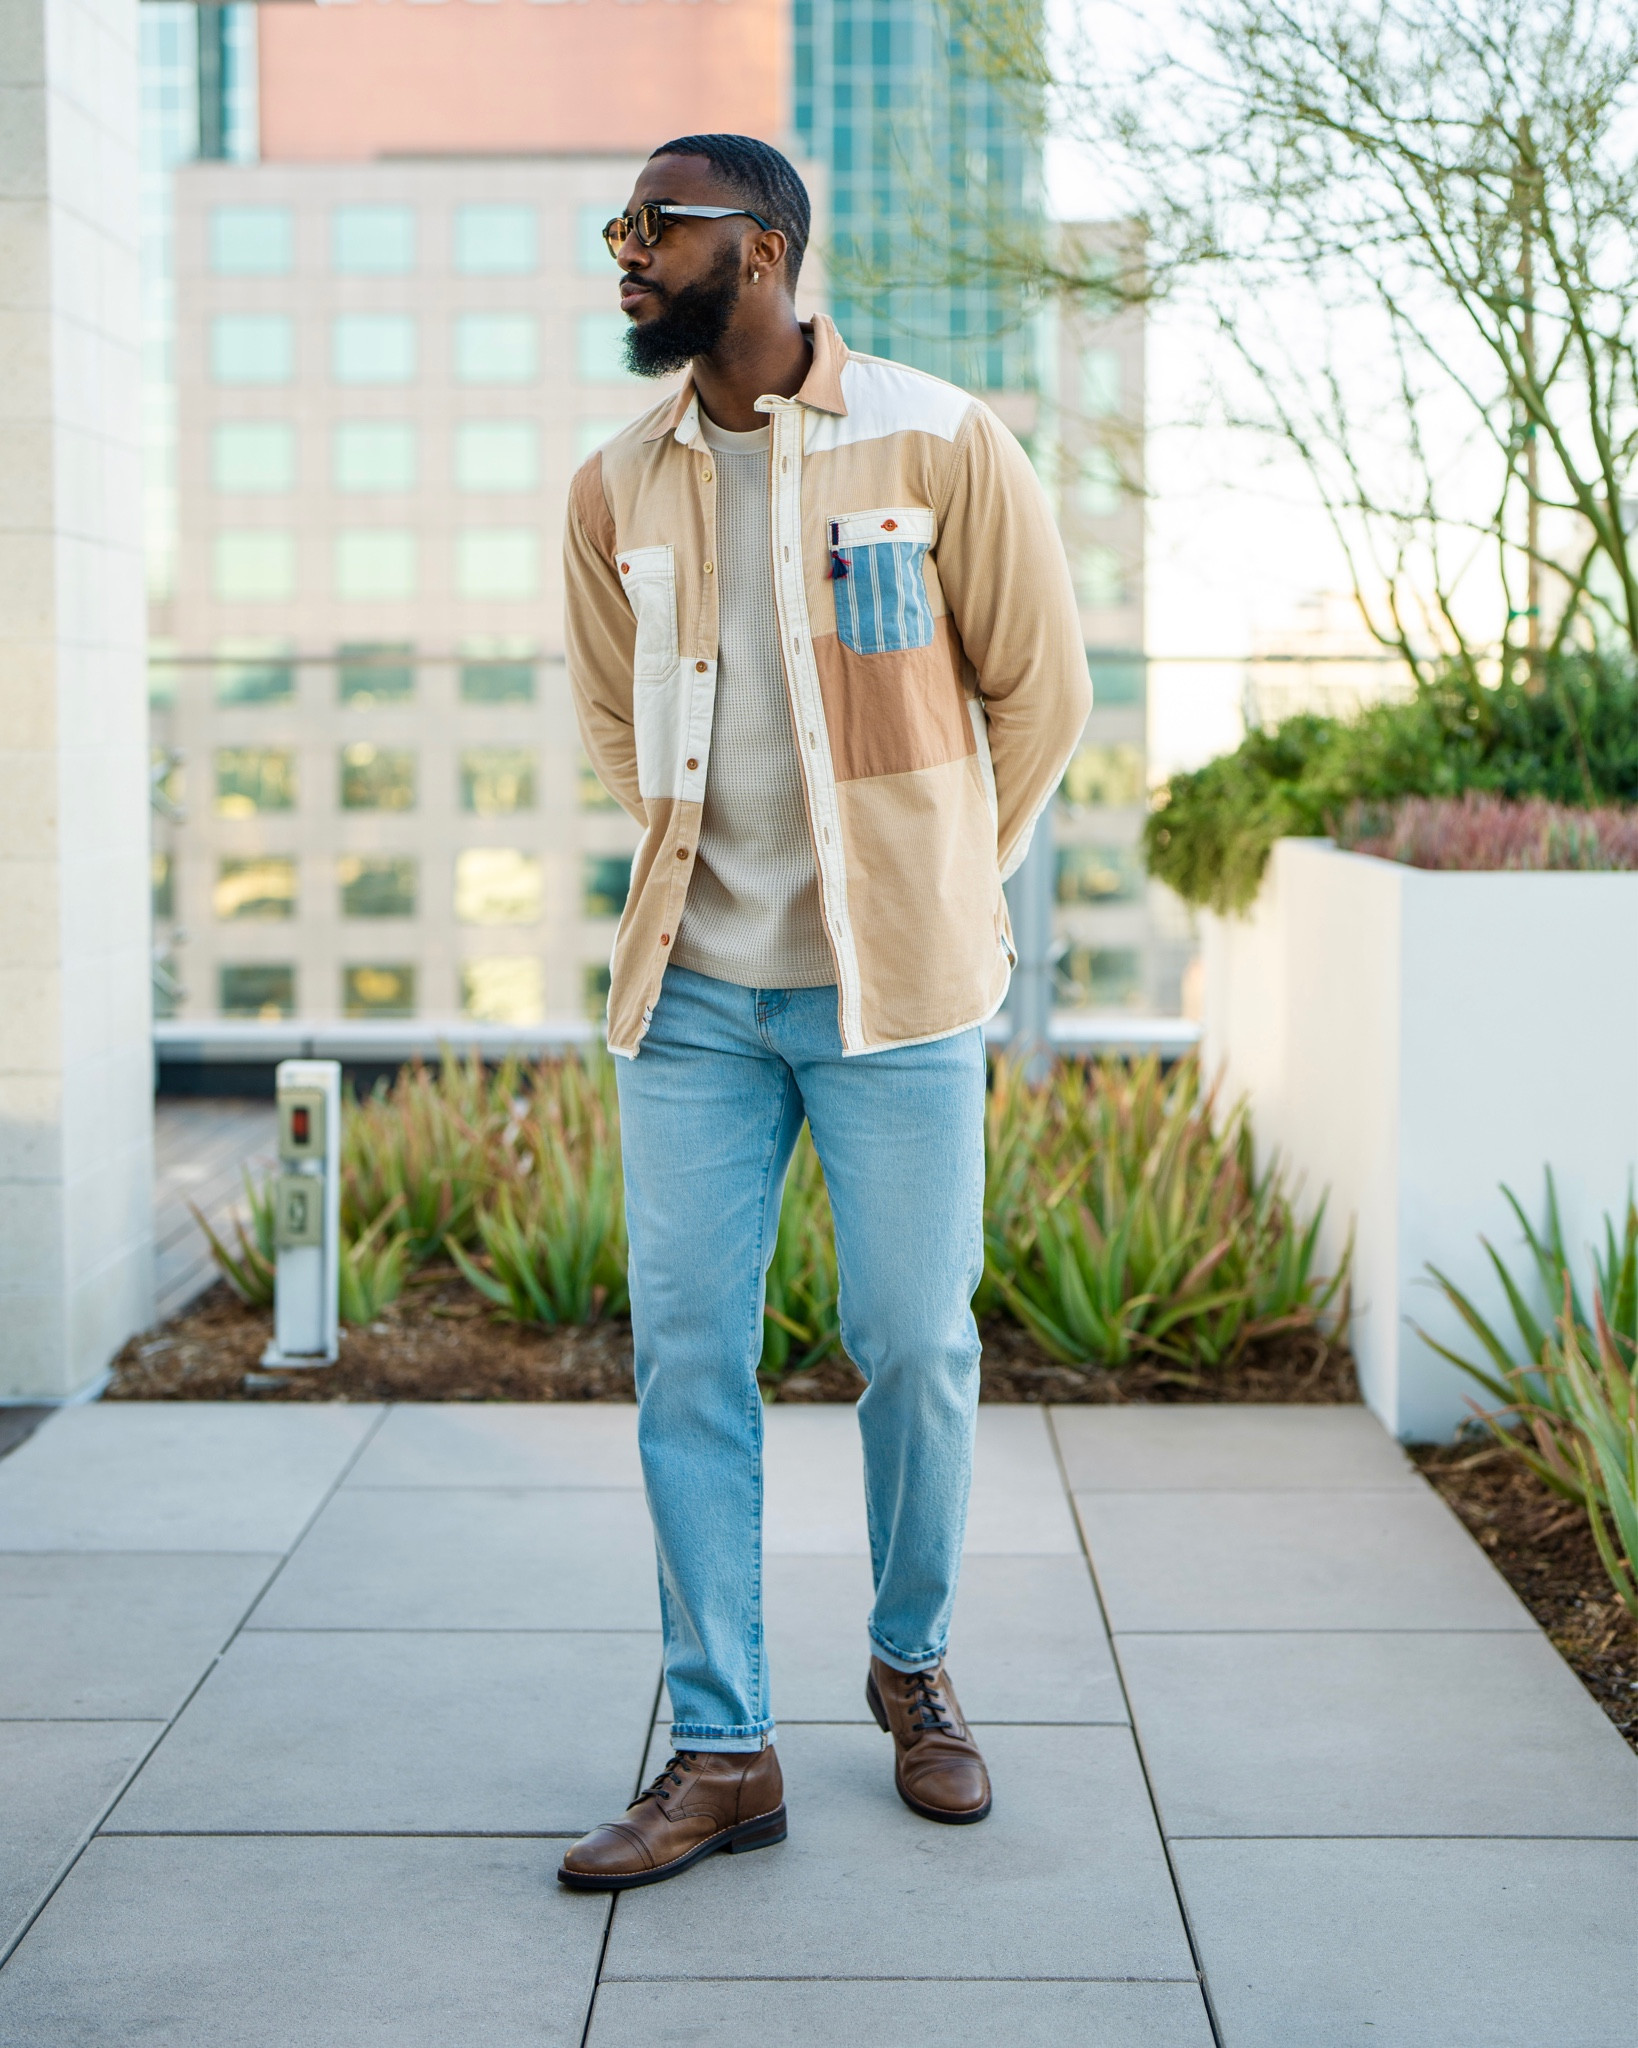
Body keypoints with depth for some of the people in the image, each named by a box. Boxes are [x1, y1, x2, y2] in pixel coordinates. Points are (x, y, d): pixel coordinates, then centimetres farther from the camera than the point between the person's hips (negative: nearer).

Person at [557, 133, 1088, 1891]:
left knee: (915, 1348, 4)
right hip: (694, 989, 3)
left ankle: (913, 1669, 29)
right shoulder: (619, 488, 6)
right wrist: (705, 871, 13)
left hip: (893, 992, -3)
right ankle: (721, 1751, 11)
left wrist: (936, 895, 7)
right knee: (685, 1357, 1)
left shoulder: (938, 445, -6)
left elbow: (1039, 691, 2)